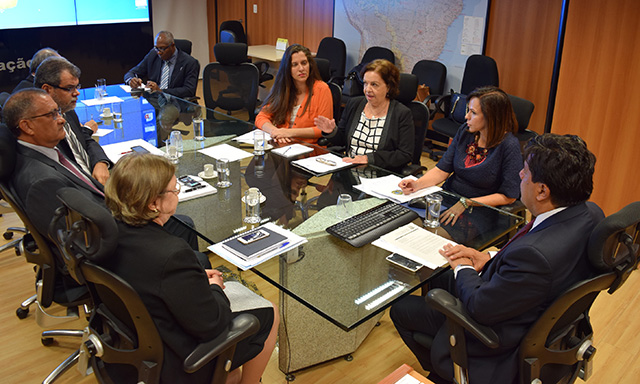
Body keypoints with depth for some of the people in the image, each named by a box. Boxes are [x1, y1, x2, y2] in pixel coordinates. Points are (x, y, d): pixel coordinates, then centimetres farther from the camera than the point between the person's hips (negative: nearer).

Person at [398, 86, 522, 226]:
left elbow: (508, 196, -12)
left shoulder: (510, 146, -15)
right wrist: (417, 184, -13)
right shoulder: (465, 131, 2)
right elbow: (442, 169, 5)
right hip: (448, 196, 6)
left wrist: (466, 203, -19)